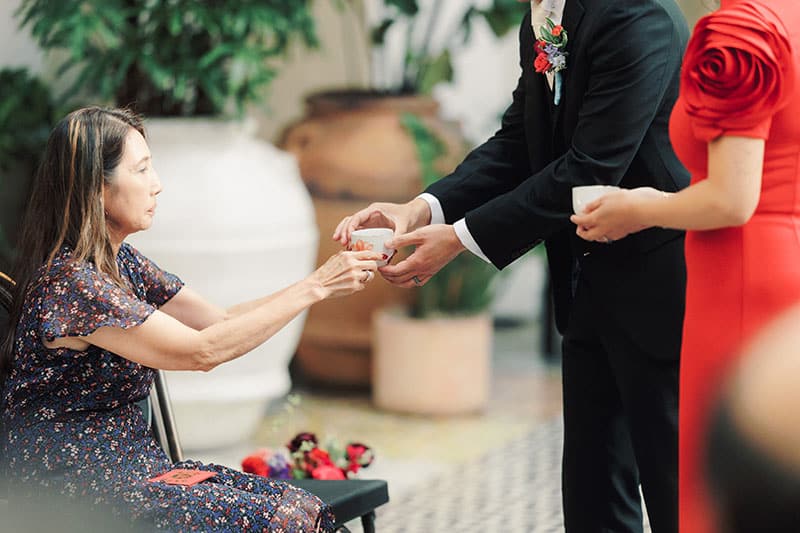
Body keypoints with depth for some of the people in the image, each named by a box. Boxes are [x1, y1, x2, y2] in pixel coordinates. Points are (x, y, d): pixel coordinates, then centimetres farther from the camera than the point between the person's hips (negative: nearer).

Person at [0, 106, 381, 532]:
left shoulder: (120, 262, 10)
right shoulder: (69, 282, -20)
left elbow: (221, 319, 11)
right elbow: (202, 351, -21)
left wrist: (327, 279, 1)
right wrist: (315, 287, -17)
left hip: (131, 463, 9)